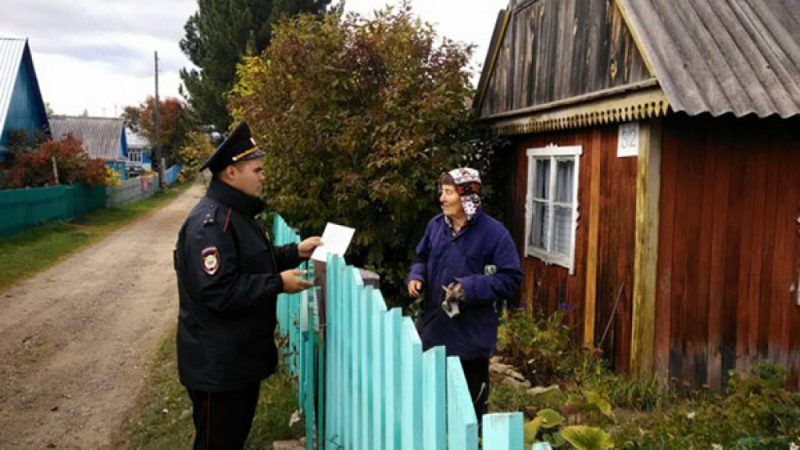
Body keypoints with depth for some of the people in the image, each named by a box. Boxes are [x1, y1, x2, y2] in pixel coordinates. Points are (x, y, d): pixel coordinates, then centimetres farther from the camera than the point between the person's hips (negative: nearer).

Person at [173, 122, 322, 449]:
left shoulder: (235, 213, 11)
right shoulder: (209, 223, -24)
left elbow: (254, 261, 20)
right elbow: (218, 292, -31)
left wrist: (295, 252, 7)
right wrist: (278, 284, -25)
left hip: (240, 355, 10)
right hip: (217, 364, -10)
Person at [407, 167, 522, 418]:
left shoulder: (494, 233, -14)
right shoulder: (436, 225, 2)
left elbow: (511, 279, -15)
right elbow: (422, 259, 17)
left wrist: (471, 288, -25)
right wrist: (416, 277, -5)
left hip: (471, 336, -5)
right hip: (433, 330, 5)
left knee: (470, 402, 12)